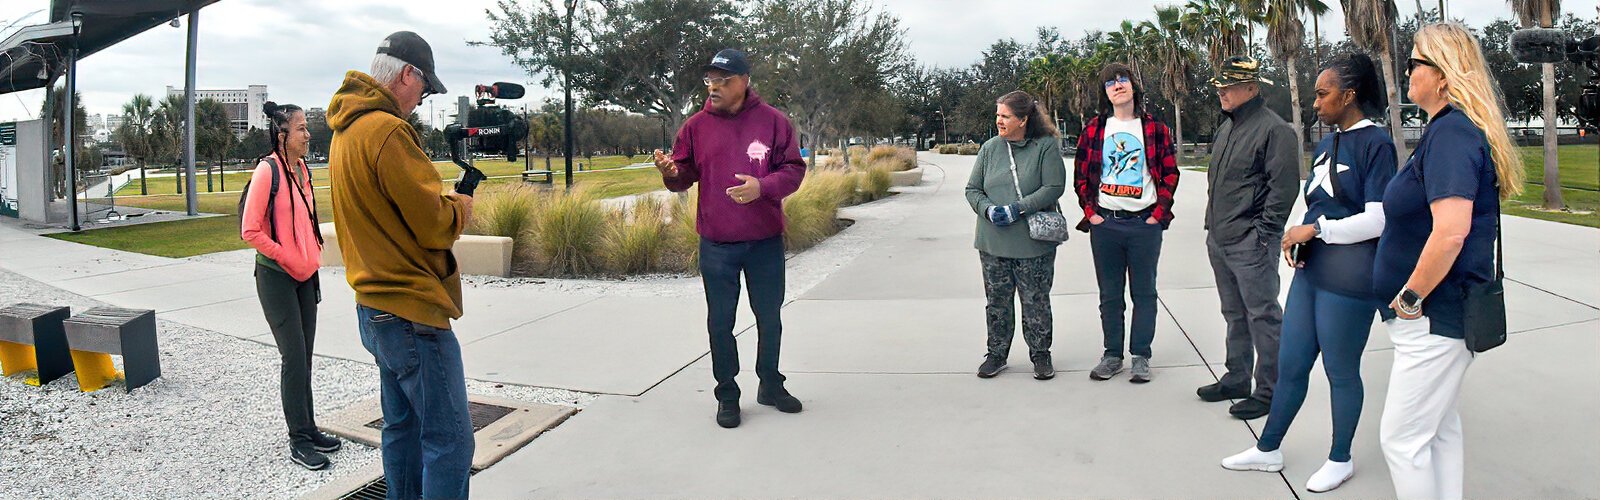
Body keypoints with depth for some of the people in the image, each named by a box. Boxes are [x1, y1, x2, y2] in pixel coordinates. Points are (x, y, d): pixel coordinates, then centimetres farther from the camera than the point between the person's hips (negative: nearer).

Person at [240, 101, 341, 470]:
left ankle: (308, 429, 22)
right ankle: (299, 443, 3)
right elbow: (250, 231, -16)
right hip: (277, 277, -7)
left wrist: (313, 257, 10)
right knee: (294, 357, -5)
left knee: (304, 356, 12)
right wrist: (289, 260, -13)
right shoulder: (268, 170, -15)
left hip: (305, 275, 7)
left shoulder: (302, 169, 8)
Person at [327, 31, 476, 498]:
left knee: (402, 425, 18)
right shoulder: (387, 131, -19)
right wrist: (460, 207, 1)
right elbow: (435, 227, -19)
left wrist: (441, 203, 7)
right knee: (450, 441, -6)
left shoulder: (346, 130, 13)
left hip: (376, 308, 10)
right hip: (413, 313, -10)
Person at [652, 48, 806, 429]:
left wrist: (762, 187, -22)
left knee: (770, 317, 14)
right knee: (720, 322, 7)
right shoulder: (696, 126, 2)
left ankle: (771, 384, 33)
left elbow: (793, 170, -4)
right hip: (716, 244, 1)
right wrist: (671, 173, -17)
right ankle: (727, 394, 22)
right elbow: (685, 175, 6)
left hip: (766, 243, 0)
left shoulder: (773, 121, -3)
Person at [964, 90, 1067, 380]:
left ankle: (1040, 355, 23)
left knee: (1036, 302, 7)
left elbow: (1054, 187, -12)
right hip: (993, 242, 4)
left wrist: (1017, 209, -18)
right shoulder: (990, 148, 5)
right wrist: (989, 210, -11)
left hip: (1034, 243, -3)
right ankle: (997, 354, 26)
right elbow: (972, 189, 9)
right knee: (997, 301, 12)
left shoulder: (1046, 146, -6)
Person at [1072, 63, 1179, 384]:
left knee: (1144, 293, 4)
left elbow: (1170, 174, 3)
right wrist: (1090, 211, -1)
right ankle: (1112, 355, 19)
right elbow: (1080, 175, 9)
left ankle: (1141, 357, 14)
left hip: (1145, 224, -1)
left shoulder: (1155, 128, 3)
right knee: (1110, 294, 9)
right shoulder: (1094, 129, 6)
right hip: (1105, 224, 1)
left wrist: (1159, 213, -5)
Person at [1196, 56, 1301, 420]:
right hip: (1219, 240, 9)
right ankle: (1237, 379, 30)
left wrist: (1262, 232, -18)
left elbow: (1283, 186, -17)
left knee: (1263, 315, -2)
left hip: (1251, 243, -9)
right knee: (1234, 314, 18)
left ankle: (1269, 391, 6)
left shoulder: (1274, 129, -12)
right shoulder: (1227, 127, 16)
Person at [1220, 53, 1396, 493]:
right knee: (1290, 366, 14)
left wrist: (1316, 229, -12)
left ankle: (1340, 460, 25)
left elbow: (1378, 220, -17)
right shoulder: (1326, 144, 13)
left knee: (1341, 371, 8)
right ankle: (1267, 450, 27)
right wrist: (1297, 237, 3)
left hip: (1348, 279, -8)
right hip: (1310, 271, 8)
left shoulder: (1375, 143, -11)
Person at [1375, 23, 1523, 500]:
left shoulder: (1451, 132, -20)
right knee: (1439, 427, 18)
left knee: (1402, 438, -3)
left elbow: (1451, 231, -30)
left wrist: (1411, 297, -19)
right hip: (1443, 314, 10)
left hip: (1437, 315, -10)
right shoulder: (1456, 128, 11)